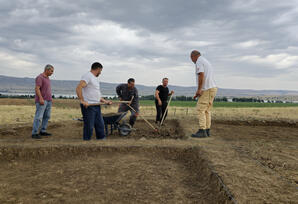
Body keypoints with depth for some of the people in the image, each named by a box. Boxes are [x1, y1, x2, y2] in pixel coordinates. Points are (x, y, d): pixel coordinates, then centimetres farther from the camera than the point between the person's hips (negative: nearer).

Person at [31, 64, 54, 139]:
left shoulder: (47, 78, 17)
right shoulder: (39, 77, -11)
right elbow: (37, 88, -20)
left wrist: (50, 99, 22)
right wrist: (41, 98, -29)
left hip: (48, 100, 9)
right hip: (41, 100, -9)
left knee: (47, 116, 10)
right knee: (39, 117, -11)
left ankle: (43, 131, 17)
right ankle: (34, 133, -9)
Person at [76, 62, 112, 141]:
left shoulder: (96, 79, 21)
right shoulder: (87, 76, -10)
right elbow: (79, 88, -22)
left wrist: (104, 101, 18)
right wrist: (82, 101, -27)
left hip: (97, 106, 10)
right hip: (88, 106, -9)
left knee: (100, 125, 13)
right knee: (89, 127, -2)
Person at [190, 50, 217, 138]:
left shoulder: (199, 61, -5)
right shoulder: (207, 62, 25)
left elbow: (201, 75, -19)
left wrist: (199, 89, -19)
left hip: (207, 89, -10)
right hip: (212, 88, 10)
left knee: (201, 109, -9)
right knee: (207, 110, 11)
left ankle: (202, 131, -11)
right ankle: (207, 130, 12)